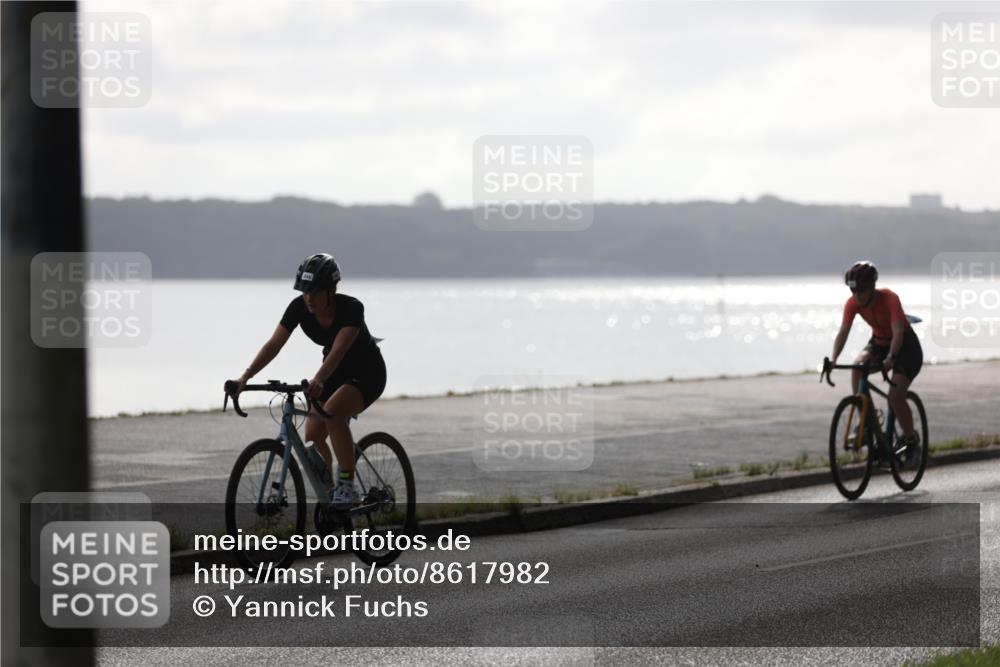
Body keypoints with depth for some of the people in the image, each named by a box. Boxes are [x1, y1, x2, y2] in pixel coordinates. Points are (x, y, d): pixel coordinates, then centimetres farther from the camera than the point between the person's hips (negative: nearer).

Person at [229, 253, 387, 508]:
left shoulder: (351, 308, -30)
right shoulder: (299, 307, -16)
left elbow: (338, 350, -43)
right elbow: (274, 345, -22)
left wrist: (318, 380, -60)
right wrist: (246, 376, -35)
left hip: (367, 373, -6)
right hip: (335, 372, 6)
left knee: (332, 411, -33)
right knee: (313, 438, -7)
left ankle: (347, 485, -25)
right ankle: (329, 493, 17)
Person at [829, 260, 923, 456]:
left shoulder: (889, 299, -30)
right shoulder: (853, 303, -17)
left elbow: (898, 332, -39)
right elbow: (843, 332, -21)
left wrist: (891, 358, -55)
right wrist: (833, 359, -37)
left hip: (905, 345, -5)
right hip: (879, 342, 5)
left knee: (895, 396, -19)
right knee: (858, 367, -27)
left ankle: (911, 440, 4)